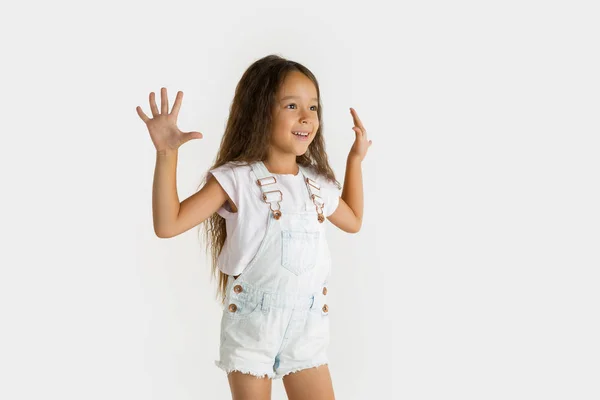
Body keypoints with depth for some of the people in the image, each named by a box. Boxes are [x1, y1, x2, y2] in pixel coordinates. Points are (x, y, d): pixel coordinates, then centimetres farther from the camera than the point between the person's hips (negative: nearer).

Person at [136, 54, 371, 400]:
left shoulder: (318, 184, 5)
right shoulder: (236, 179, -12)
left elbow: (353, 221, 26)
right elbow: (169, 224, -18)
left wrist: (356, 158, 19)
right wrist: (167, 153, -26)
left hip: (306, 329, 4)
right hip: (251, 326, -4)